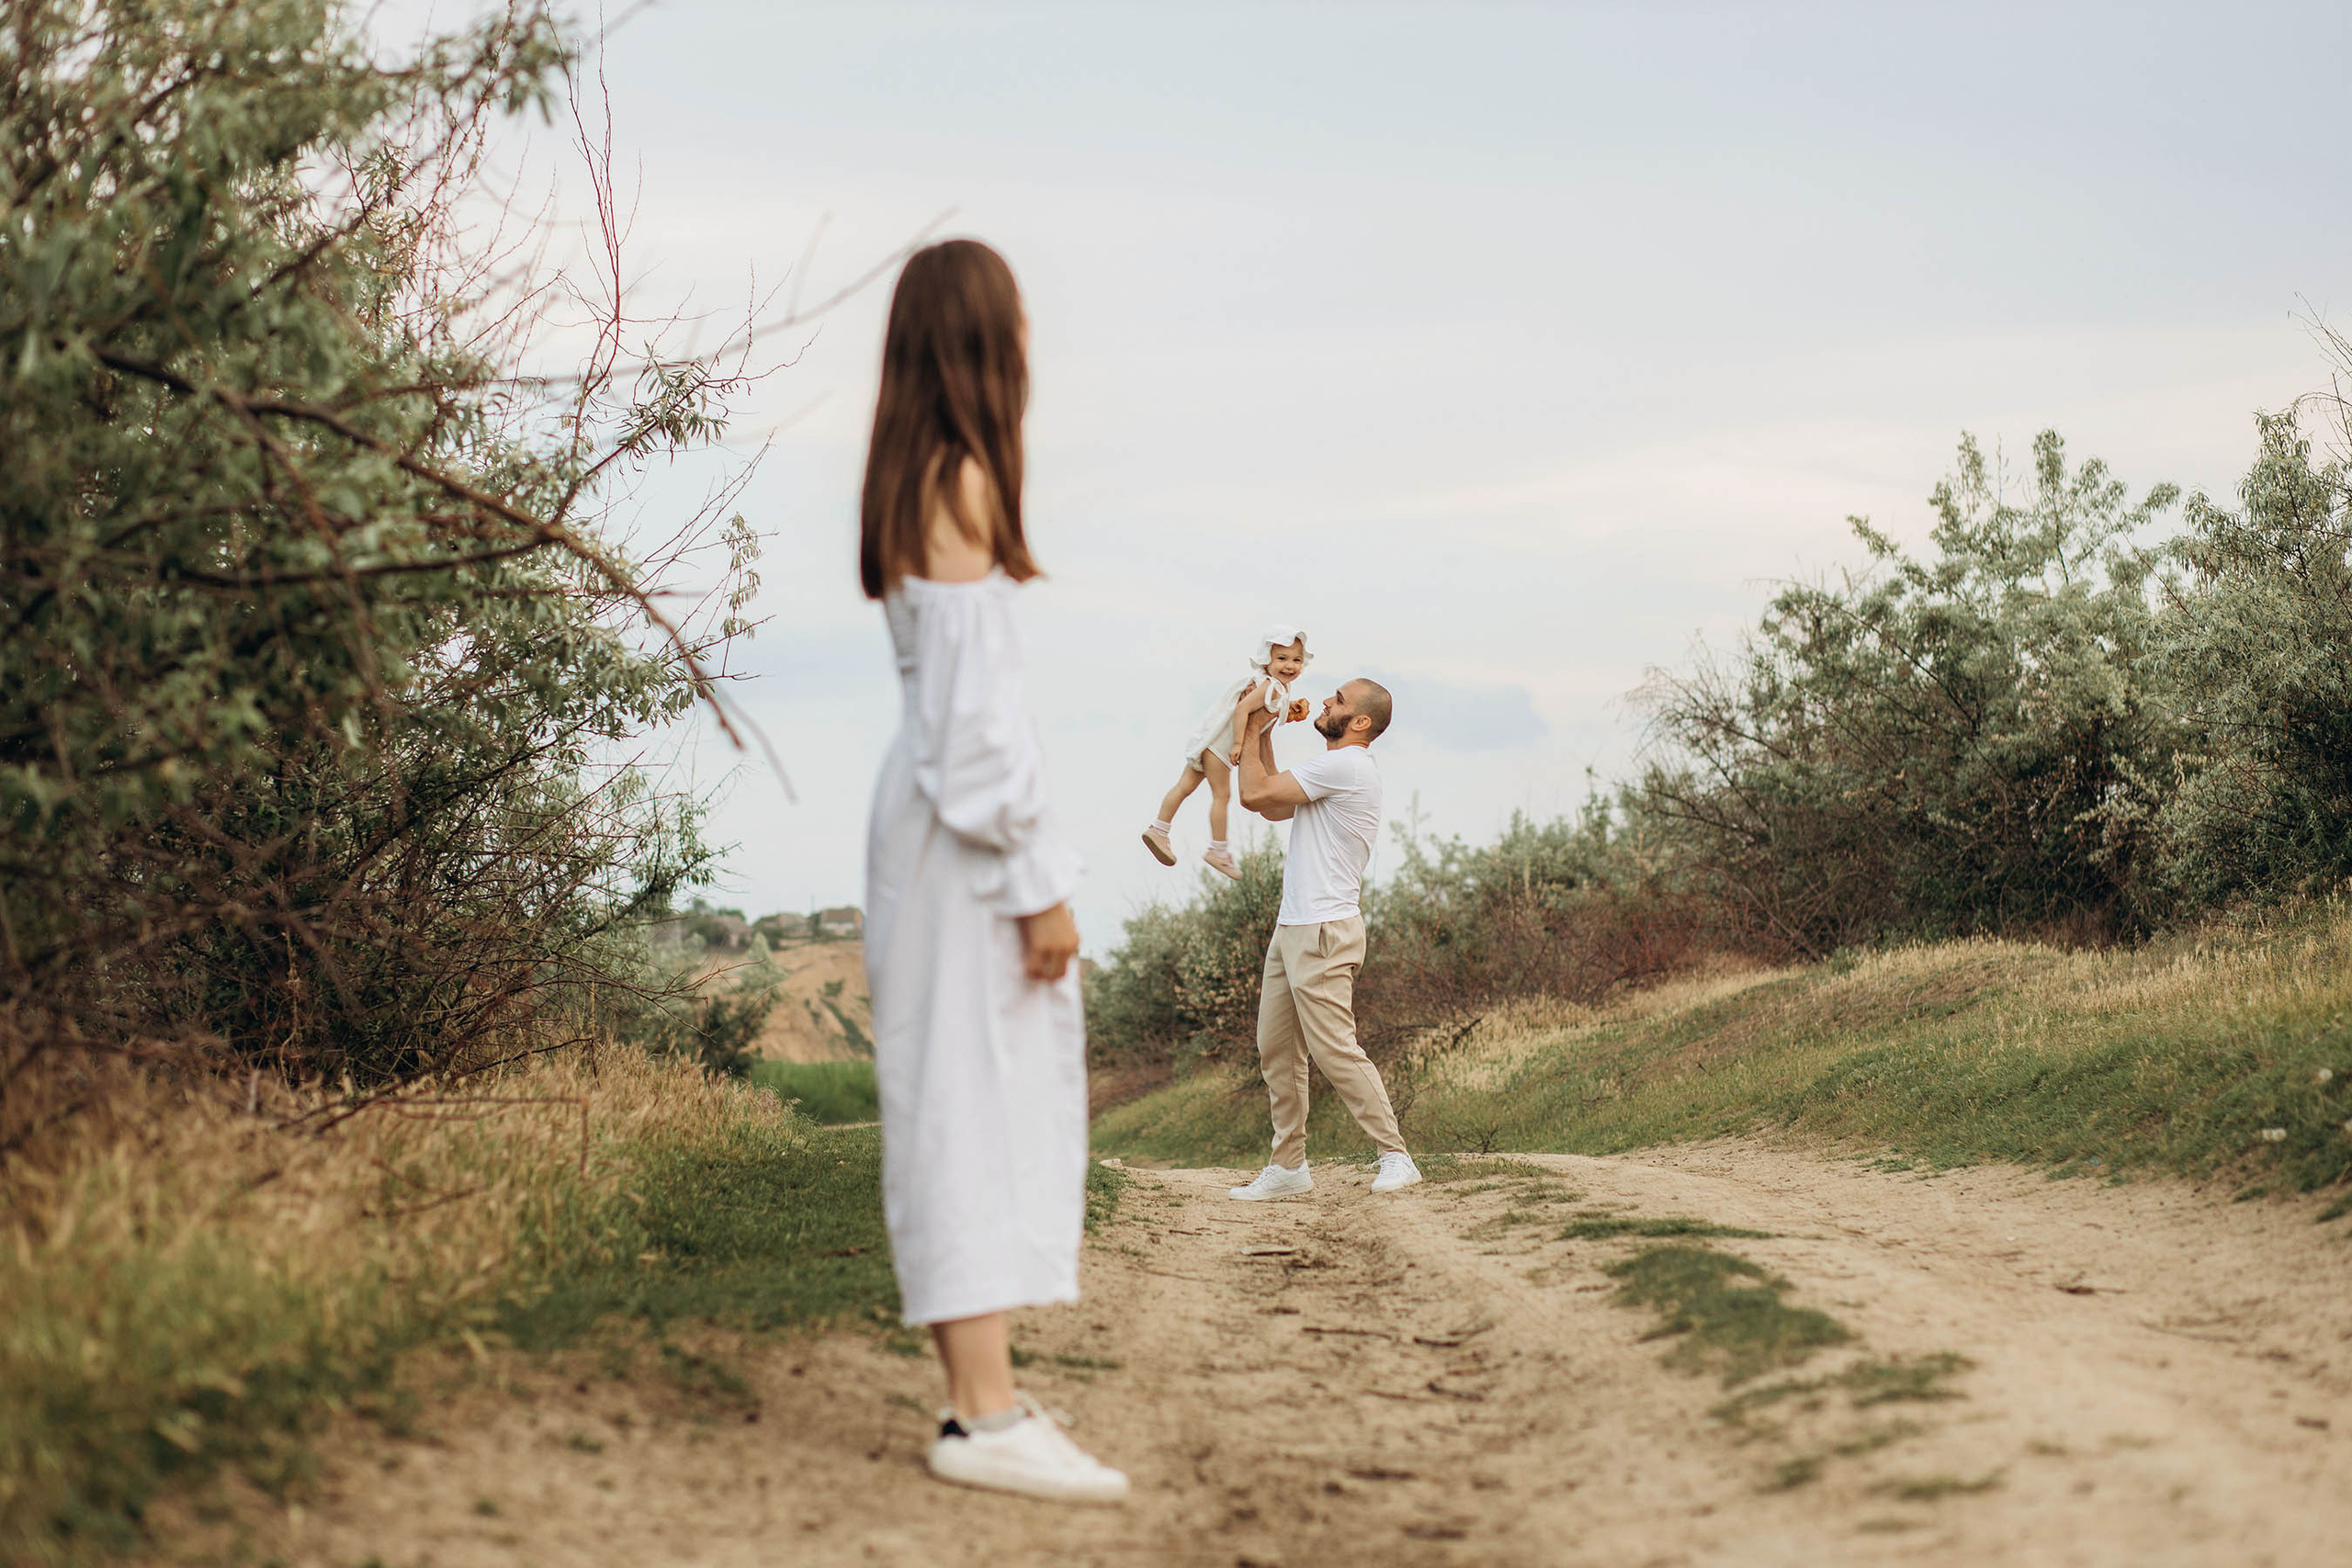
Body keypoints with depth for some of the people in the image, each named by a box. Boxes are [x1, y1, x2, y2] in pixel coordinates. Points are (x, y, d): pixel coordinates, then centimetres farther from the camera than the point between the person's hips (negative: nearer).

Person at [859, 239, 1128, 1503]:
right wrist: (1036, 883, -18)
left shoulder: (915, 480, 15)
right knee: (976, 1092, -10)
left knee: (976, 1100, 10)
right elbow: (972, 701, -18)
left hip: (938, 808, 10)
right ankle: (988, 1414, -9)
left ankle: (978, 1399, 13)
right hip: (970, 820, -10)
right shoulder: (961, 481, -13)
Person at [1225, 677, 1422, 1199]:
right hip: (1291, 928, 11)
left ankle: (1395, 1157, -9)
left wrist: (1250, 732, 2)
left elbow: (1254, 794, -13)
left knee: (1333, 1048, -13)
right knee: (1276, 1051, 10)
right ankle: (1289, 1167, 14)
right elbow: (1272, 808, 27)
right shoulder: (1336, 770, 19)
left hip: (1323, 931, -11)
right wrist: (1264, 736, 22)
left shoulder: (1345, 765, -14)